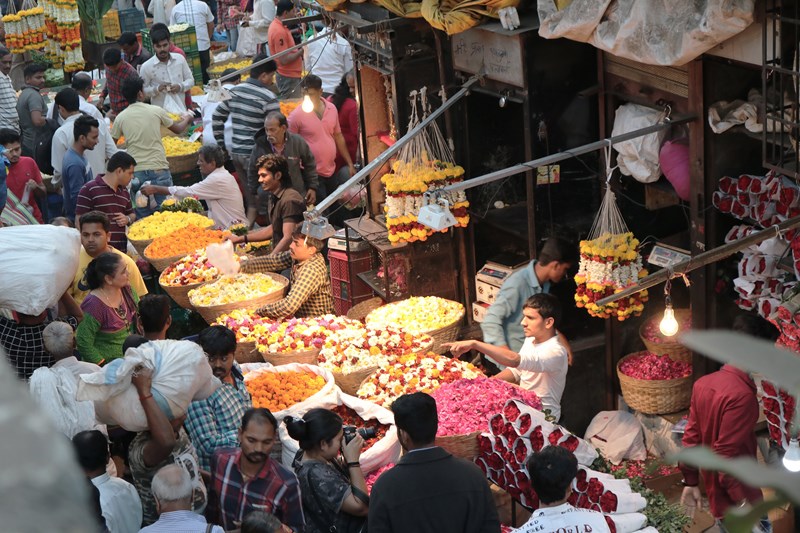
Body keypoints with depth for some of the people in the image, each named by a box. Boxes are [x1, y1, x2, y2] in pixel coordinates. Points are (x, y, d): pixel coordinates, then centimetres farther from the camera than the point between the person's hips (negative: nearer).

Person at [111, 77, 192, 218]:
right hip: (159, 169, -2)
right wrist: (187, 119, 36)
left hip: (136, 172, 2)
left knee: (142, 216, 9)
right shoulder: (156, 111, 0)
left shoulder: (121, 117, 2)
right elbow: (178, 129, 15)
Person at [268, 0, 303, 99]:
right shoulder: (279, 31, -21)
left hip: (290, 75, 10)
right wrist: (301, 51, -13)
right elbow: (284, 60, -23)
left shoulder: (278, 25, 9)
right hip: (288, 77, -10)